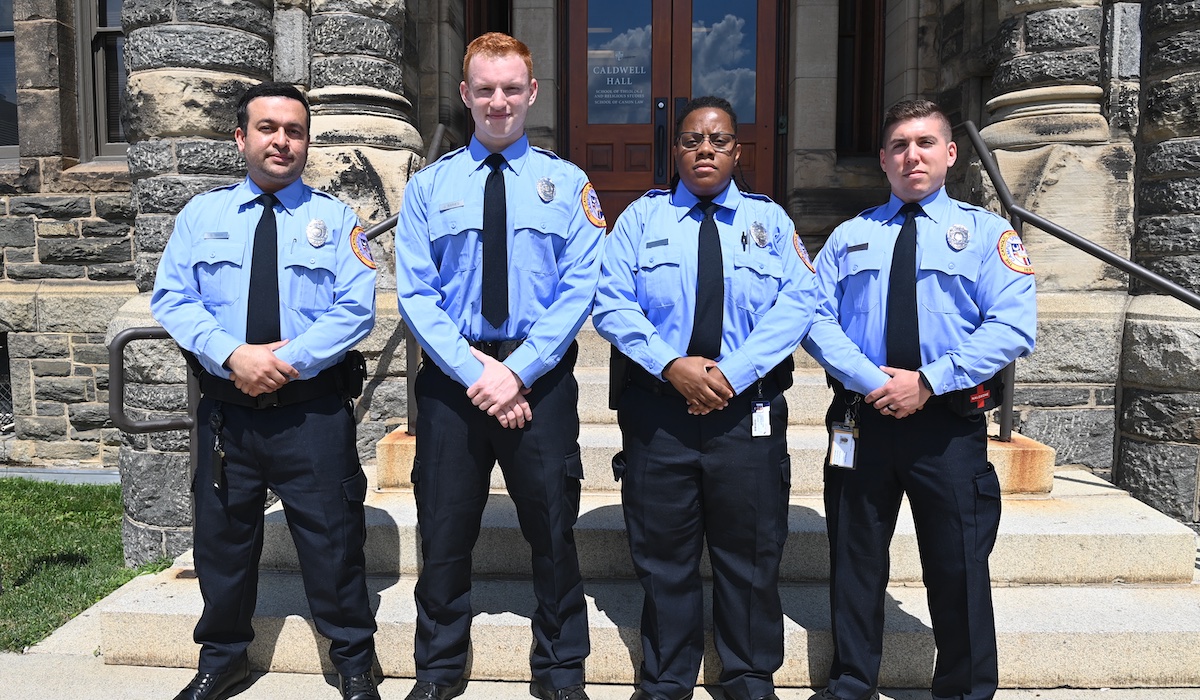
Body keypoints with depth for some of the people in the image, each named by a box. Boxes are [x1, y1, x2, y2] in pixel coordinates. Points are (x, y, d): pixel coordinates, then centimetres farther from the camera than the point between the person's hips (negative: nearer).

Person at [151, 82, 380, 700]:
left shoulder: (335, 219, 4)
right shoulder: (201, 215, 9)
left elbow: (356, 309, -6)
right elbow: (171, 299, 0)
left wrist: (288, 359, -17)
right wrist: (233, 355, -16)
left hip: (314, 410, -2)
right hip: (226, 409, 2)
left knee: (332, 538, 5)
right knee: (222, 537, 15)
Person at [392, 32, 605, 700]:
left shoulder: (567, 183, 3)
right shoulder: (429, 186, 6)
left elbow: (581, 289, -6)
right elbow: (415, 294, -2)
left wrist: (518, 370, -15)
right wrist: (474, 370, -14)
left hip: (542, 376, 0)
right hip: (452, 377, 1)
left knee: (553, 527, 10)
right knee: (445, 527, 11)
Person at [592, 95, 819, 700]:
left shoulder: (770, 219, 11)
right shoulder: (642, 216, 10)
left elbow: (797, 303, -3)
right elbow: (610, 302, -2)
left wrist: (731, 373, -15)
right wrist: (672, 365, -16)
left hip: (749, 410, 1)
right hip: (656, 407, 0)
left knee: (750, 553, 9)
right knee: (663, 554, 9)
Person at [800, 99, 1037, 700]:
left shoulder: (987, 232, 5)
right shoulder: (849, 237, 12)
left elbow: (1012, 328, -8)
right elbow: (817, 318, 0)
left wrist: (928, 381, -18)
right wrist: (870, 379, -15)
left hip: (950, 422, -2)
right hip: (861, 418, 2)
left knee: (957, 566, 6)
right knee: (855, 556, 12)